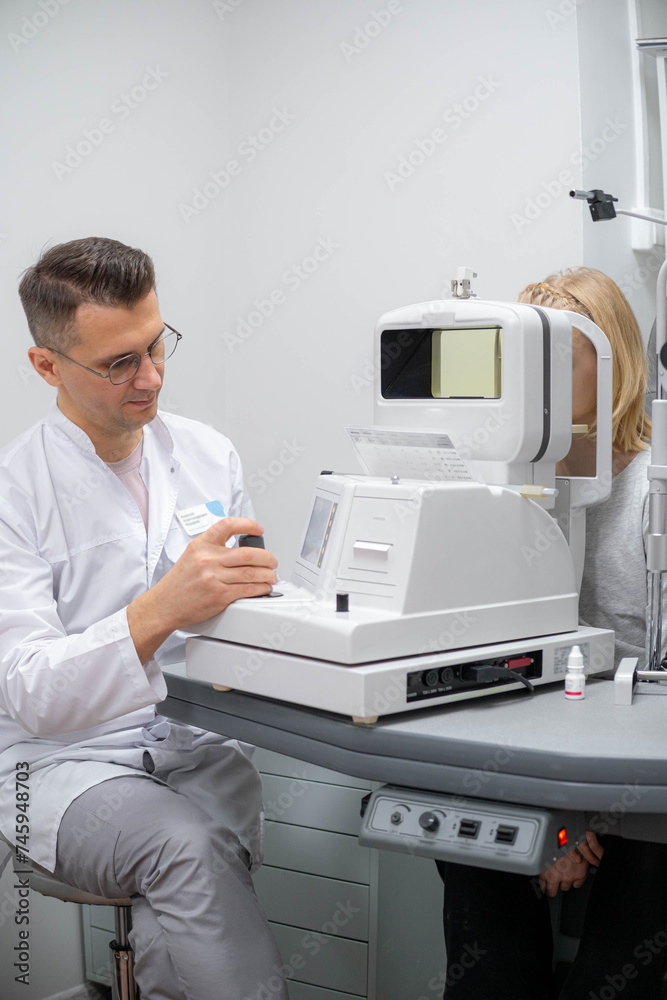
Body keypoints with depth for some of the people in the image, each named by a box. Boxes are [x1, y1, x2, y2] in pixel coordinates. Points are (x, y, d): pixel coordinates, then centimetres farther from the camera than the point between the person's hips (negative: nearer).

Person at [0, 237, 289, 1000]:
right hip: (64, 762, -3)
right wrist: (161, 609, -33)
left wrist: (256, 602, -8)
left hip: (197, 747, 4)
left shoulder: (209, 455, 7)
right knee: (191, 848, -34)